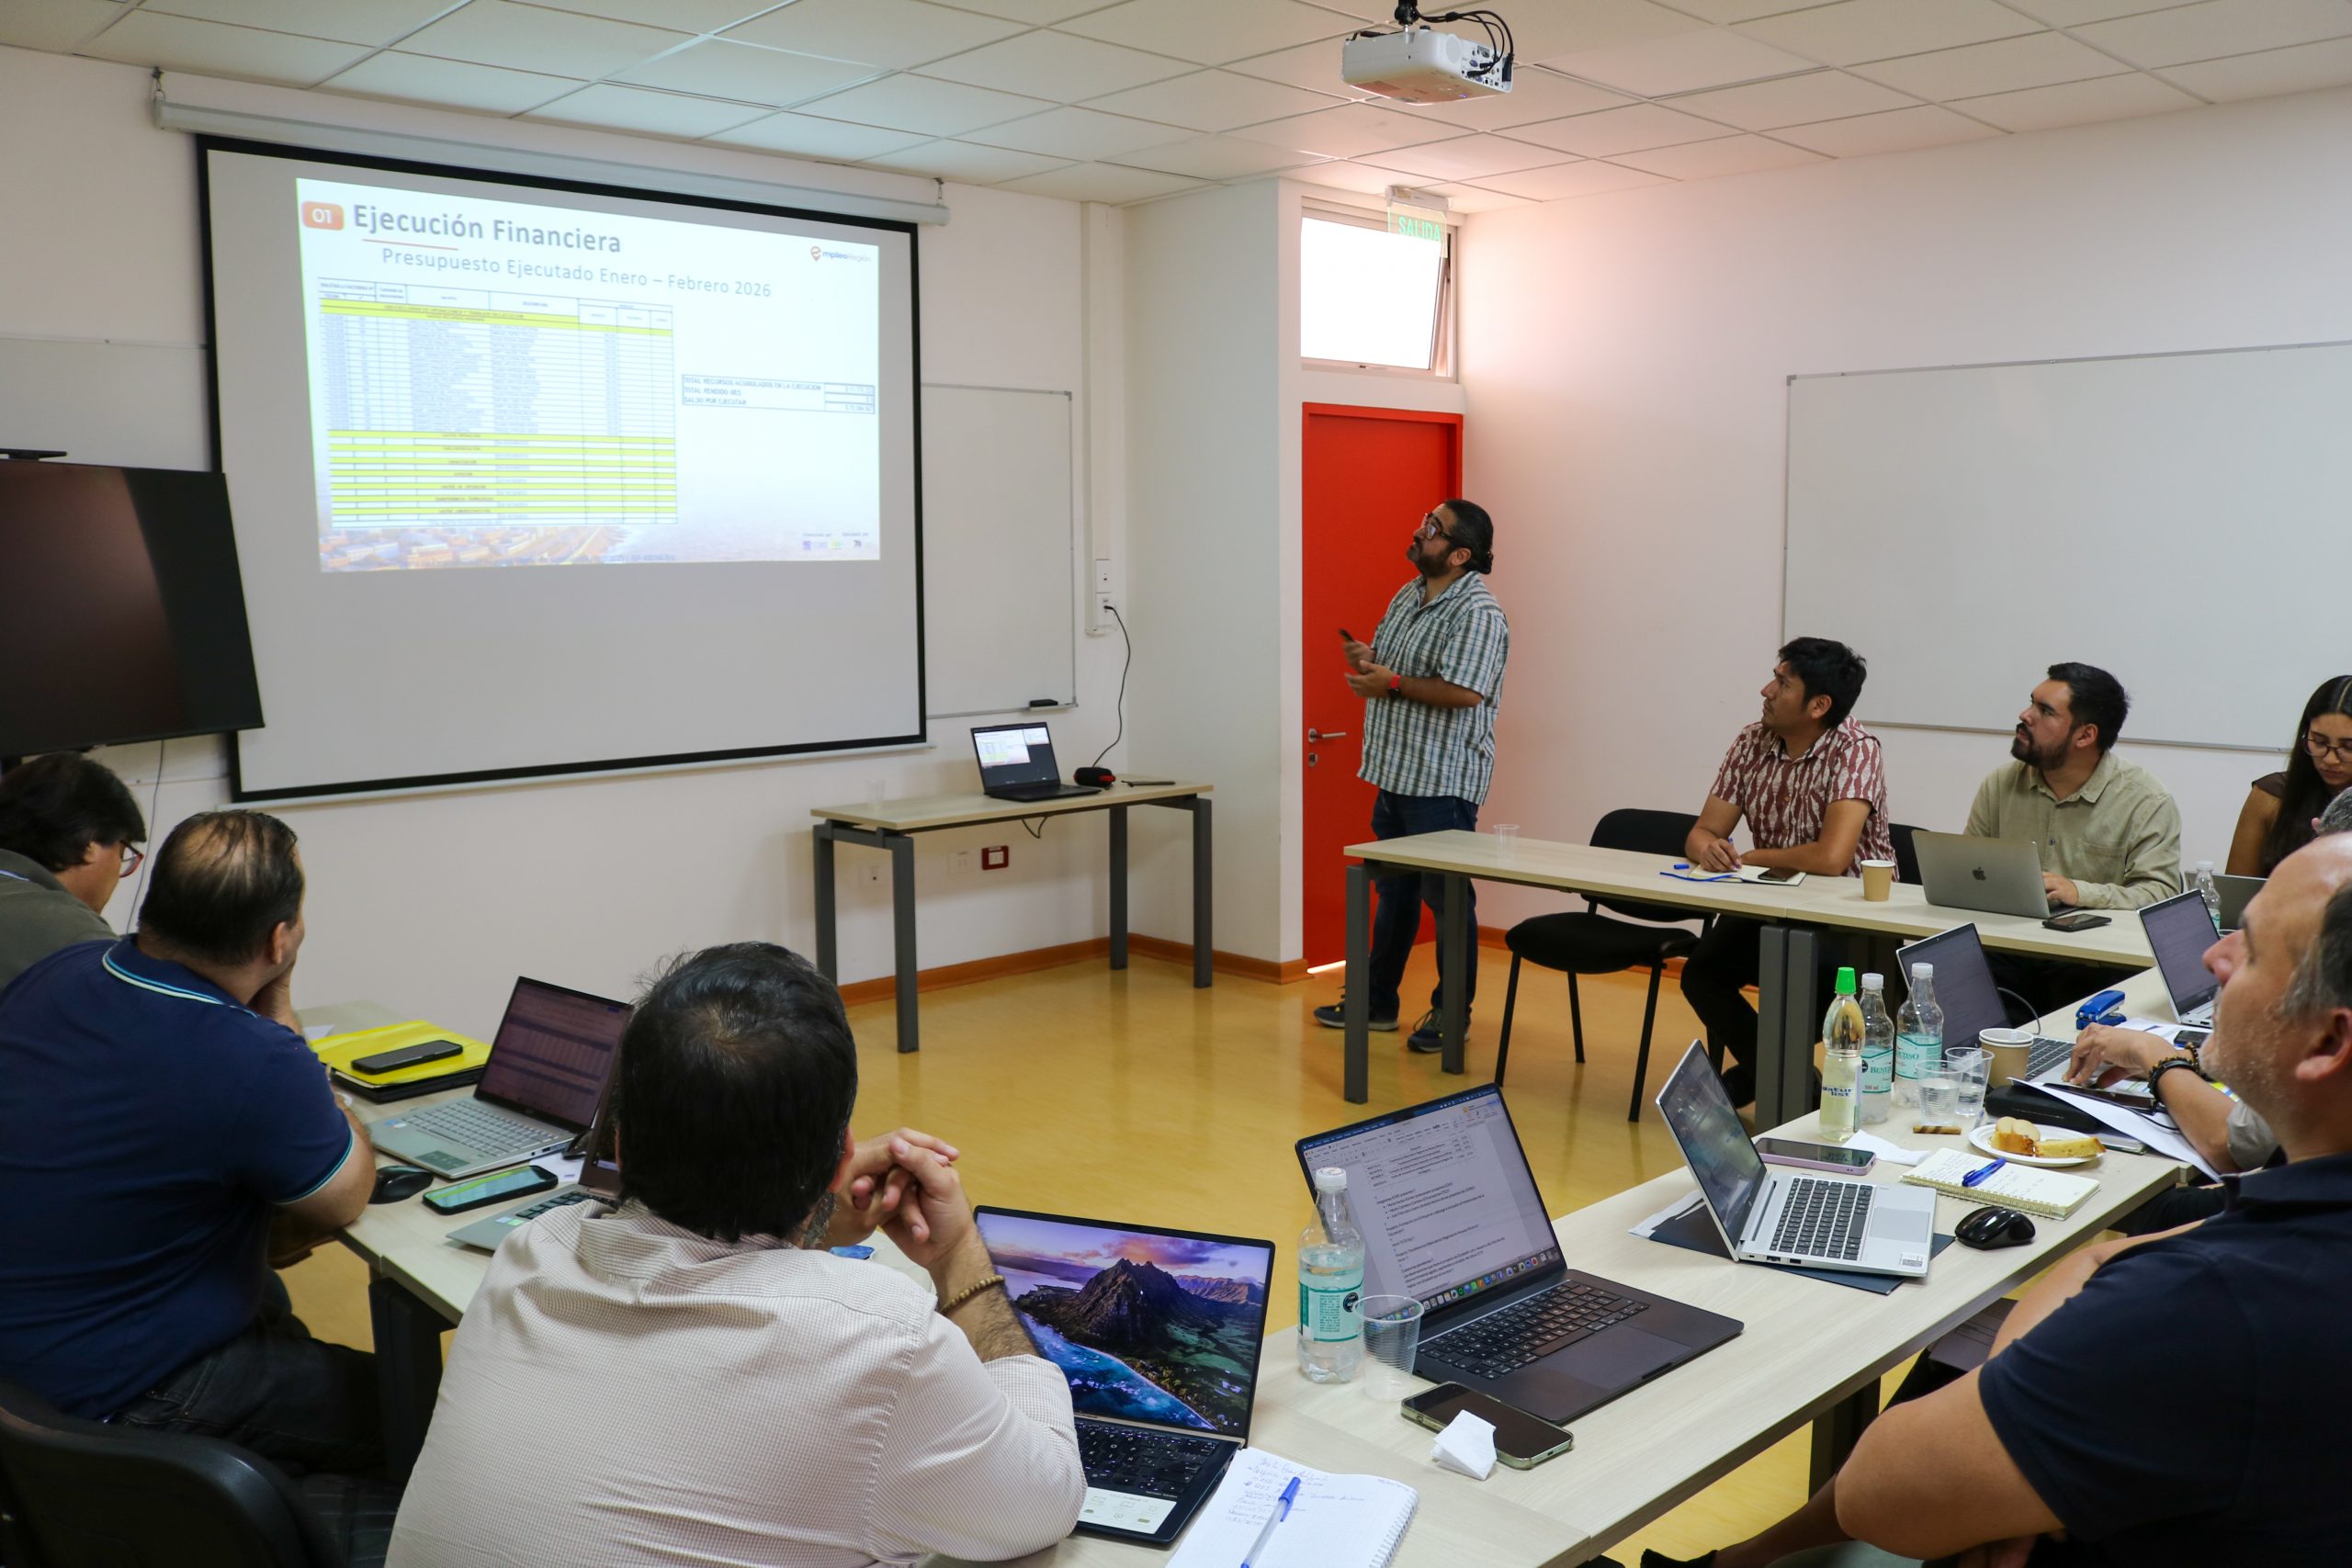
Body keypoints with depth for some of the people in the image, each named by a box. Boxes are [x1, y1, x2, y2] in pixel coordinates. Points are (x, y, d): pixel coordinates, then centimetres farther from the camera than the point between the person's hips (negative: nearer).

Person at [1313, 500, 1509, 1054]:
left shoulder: (1476, 613, -16)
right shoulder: (1407, 596, 12)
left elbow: (1464, 692, -26)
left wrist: (1392, 683, -19)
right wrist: (1367, 659, 1)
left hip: (1443, 780, -9)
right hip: (1395, 773, 9)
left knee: (1447, 897, 1)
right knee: (1394, 890, 17)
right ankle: (1378, 1001, 28)